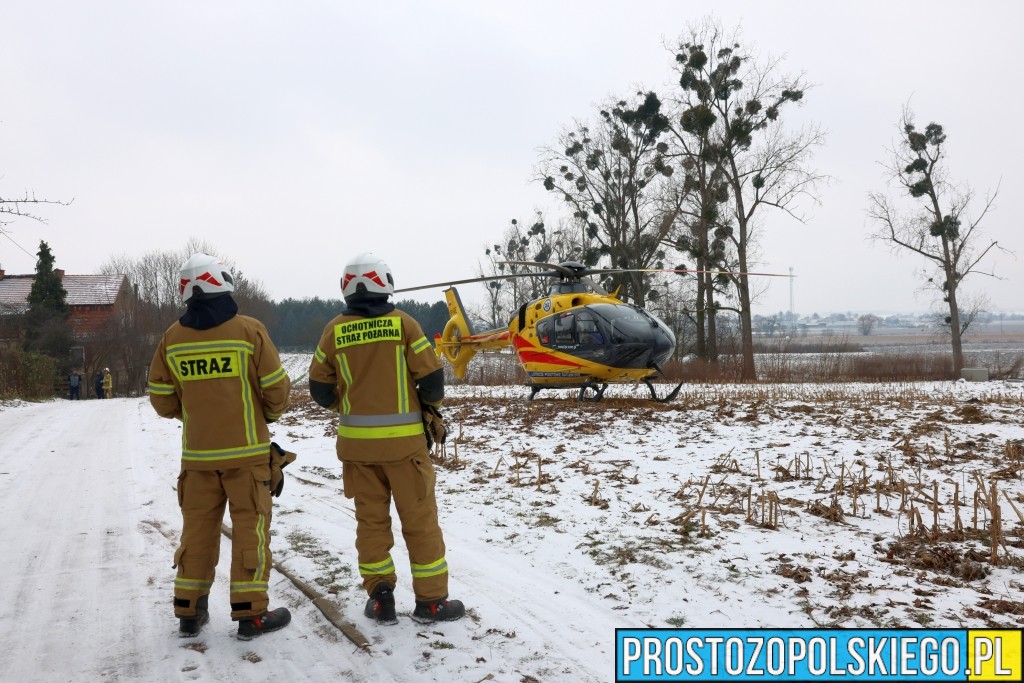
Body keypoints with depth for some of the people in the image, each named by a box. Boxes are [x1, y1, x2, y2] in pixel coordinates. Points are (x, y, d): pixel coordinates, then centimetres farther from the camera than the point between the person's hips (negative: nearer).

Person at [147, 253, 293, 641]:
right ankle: (251, 614, 7)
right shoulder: (249, 330, -11)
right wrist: (269, 414, 13)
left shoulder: (173, 338, 0)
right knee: (250, 527, 4)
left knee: (197, 528, 14)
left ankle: (189, 612, 22)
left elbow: (162, 400, 5)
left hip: (197, 452, 4)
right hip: (246, 450, -3)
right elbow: (277, 390, -8)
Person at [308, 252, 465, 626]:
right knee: (420, 519, 7)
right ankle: (430, 600, 13)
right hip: (403, 439, -2)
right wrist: (431, 408, 12)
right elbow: (431, 377, -8)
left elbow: (320, 389, 4)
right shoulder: (403, 323, -8)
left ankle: (380, 597, 16)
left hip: (356, 441, 3)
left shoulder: (335, 330, -1)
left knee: (370, 518, 14)